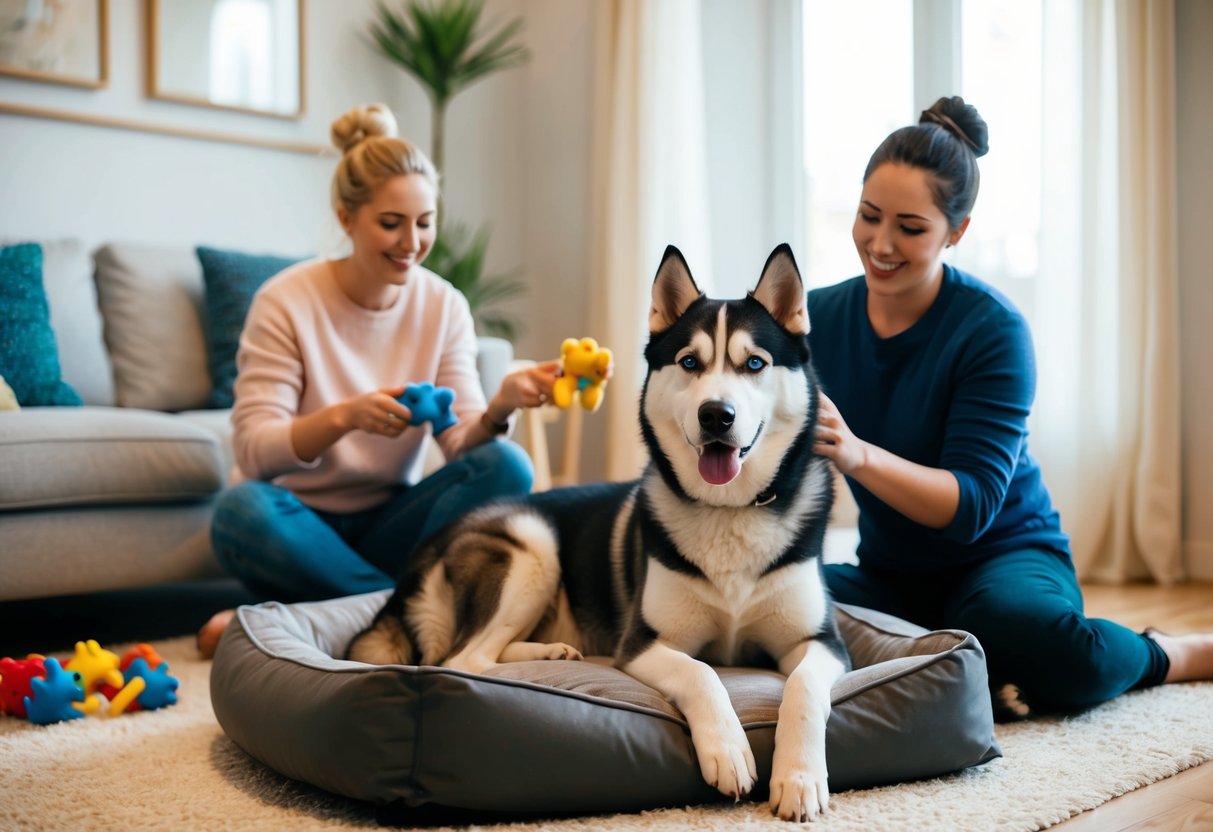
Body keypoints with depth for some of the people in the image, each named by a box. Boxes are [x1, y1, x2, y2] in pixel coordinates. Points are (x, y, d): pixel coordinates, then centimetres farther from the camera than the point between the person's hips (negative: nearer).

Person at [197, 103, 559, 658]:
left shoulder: (444, 307, 0)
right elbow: (254, 450, -17)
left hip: (388, 521, 3)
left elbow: (461, 442, -8)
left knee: (505, 466, -23)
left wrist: (499, 409, -31)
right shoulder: (287, 301, -10)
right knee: (241, 510, -36)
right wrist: (344, 416, -35)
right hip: (302, 522, -3)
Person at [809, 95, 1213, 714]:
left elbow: (972, 504, -21)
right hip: (889, 577, 3)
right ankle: (978, 675, -16)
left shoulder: (993, 330, -14)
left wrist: (859, 455, -38)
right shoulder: (817, 318, -2)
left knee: (1028, 627, -38)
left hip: (1006, 555, -3)